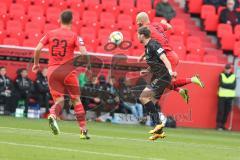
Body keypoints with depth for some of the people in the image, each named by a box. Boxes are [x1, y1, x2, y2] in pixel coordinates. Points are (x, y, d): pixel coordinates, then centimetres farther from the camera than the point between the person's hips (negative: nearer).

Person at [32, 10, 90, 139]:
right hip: (68, 71, -2)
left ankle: (52, 115, -28)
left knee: (59, 100, 7)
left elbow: (37, 49, -1)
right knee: (76, 100, 10)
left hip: (52, 70, 2)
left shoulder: (50, 34, 4)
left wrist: (36, 64, 13)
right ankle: (83, 130, 10)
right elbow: (84, 53, -14)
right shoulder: (74, 36, -4)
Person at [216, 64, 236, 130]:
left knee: (227, 111, 2)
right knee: (221, 110, -7)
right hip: (222, 95, -2)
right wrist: (230, 85, -6)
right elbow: (222, 84, -8)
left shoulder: (233, 76, 8)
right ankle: (218, 125, -4)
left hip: (230, 96, 2)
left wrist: (225, 85, -10)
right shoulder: (221, 75, 4)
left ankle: (223, 124, 9)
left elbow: (234, 86, -1)